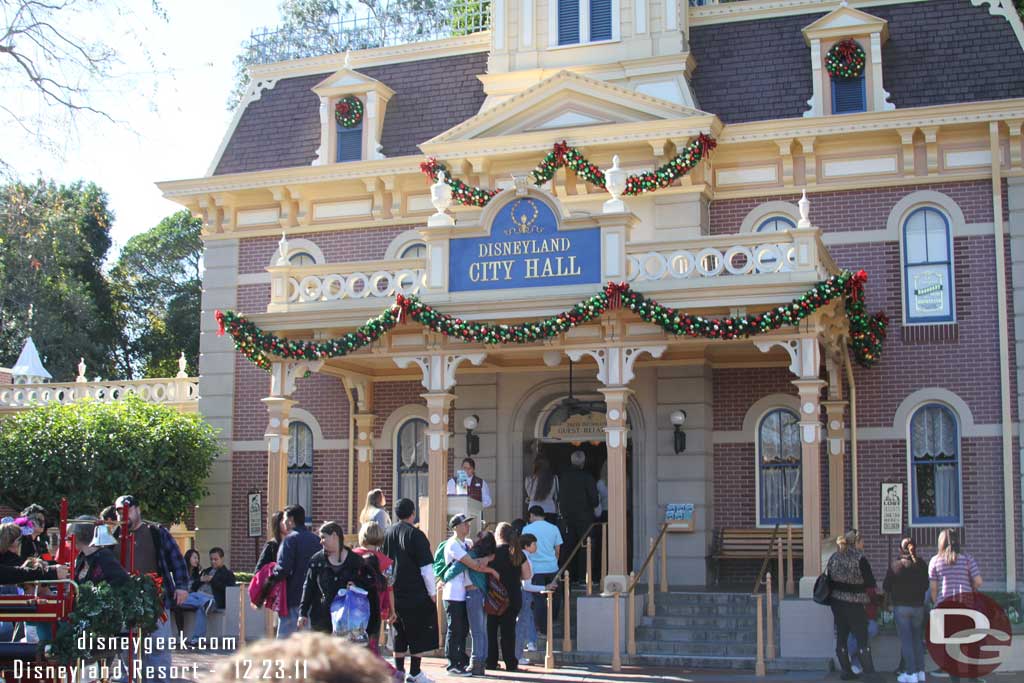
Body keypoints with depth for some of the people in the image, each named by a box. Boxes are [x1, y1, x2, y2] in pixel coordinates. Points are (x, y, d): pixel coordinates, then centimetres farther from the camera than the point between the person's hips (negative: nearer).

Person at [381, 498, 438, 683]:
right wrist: (432, 592, -5)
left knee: (399, 634, 14)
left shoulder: (387, 534, 7)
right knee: (419, 634, 2)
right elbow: (426, 567, -13)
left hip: (394, 594, 6)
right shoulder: (415, 535, -11)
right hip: (416, 594, -6)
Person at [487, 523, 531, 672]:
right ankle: (511, 663, 5)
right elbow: (527, 576, 2)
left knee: (491, 629, 10)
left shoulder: (493, 551, -8)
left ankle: (491, 662, 11)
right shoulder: (518, 553, 2)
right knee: (509, 629, 7)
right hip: (514, 597, 3)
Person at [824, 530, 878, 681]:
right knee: (862, 637, 2)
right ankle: (869, 672, 4)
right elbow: (870, 583, -10)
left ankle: (846, 672, 15)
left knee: (841, 637, 10)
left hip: (836, 602, 5)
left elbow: (827, 579, 7)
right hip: (854, 604, -5)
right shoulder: (859, 559, -12)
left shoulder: (833, 558, 3)